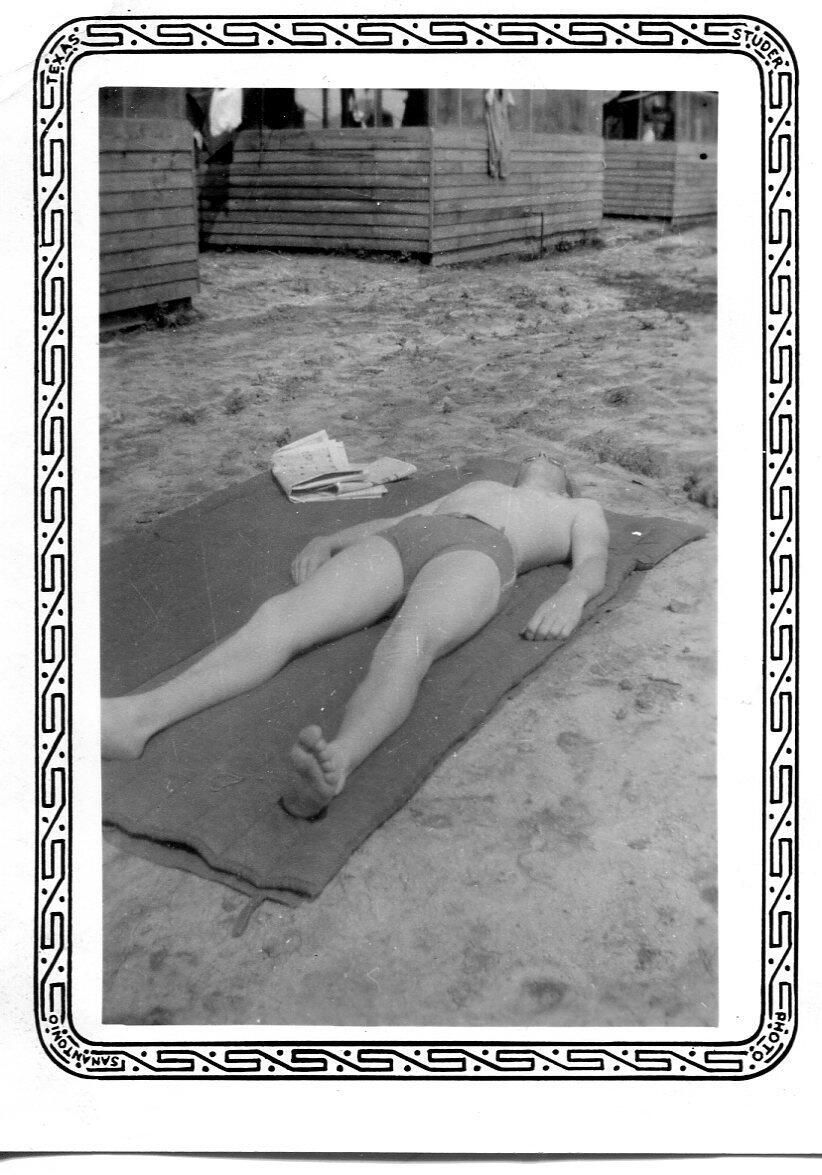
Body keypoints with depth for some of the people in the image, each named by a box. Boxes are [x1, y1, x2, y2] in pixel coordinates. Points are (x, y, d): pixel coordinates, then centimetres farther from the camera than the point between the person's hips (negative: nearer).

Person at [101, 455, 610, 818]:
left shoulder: (582, 509, 37)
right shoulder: (465, 490, 47)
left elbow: (593, 564, 15)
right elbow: (385, 522, 34)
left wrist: (571, 595, -10)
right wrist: (327, 541, 14)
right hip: (394, 544, 4)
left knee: (407, 644, -40)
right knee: (278, 616, -26)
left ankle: (336, 763, -67)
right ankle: (136, 717, -47)